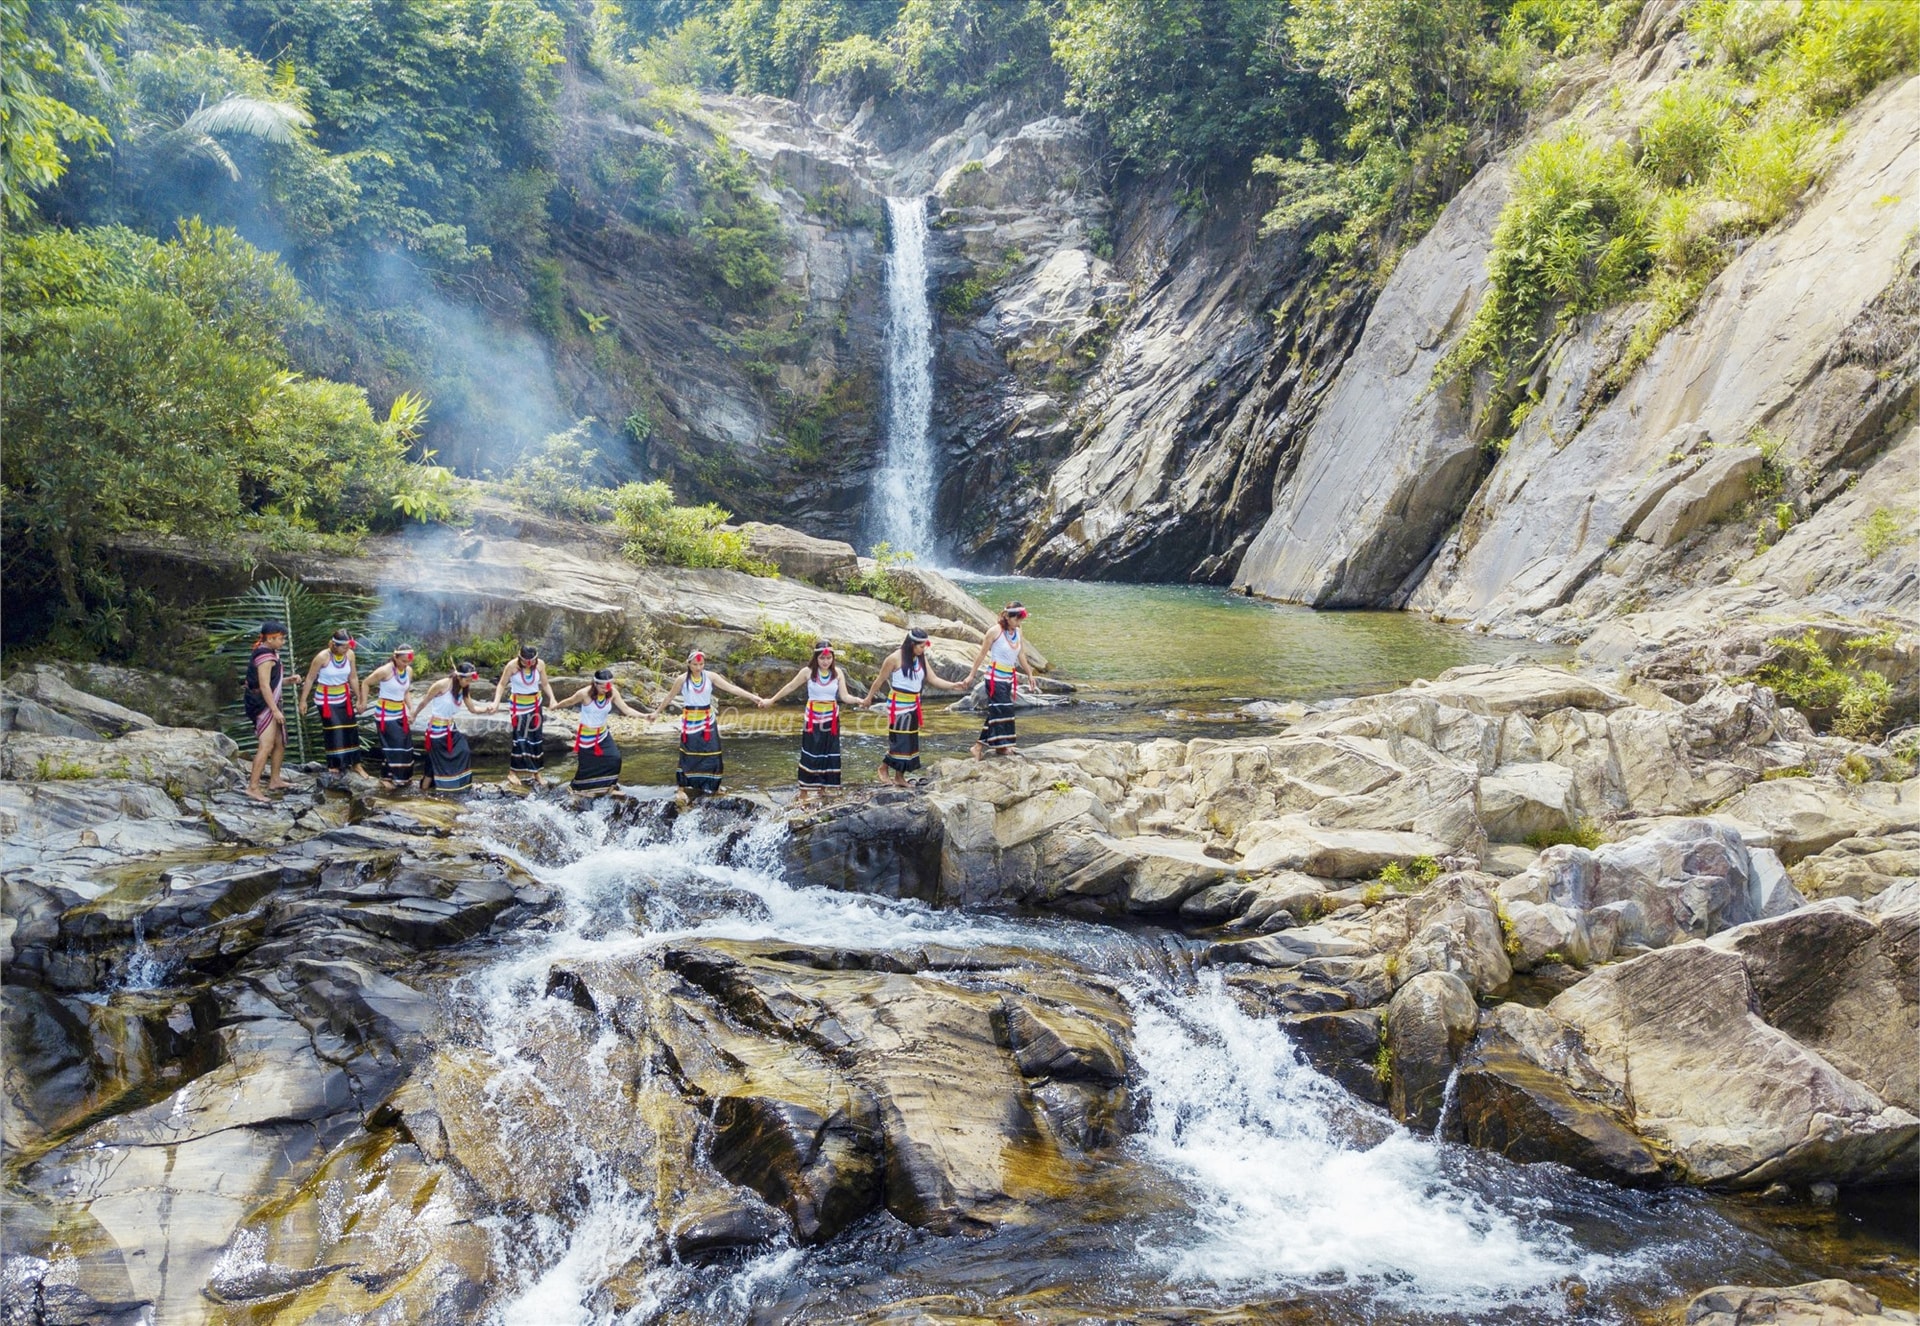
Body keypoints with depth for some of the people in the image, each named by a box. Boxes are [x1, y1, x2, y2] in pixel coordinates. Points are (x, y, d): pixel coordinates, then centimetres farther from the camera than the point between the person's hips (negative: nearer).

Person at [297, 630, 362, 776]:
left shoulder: (350, 654, -10)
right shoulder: (322, 657, -22)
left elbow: (353, 677, 2)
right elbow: (310, 679, -11)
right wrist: (303, 700, -7)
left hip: (344, 698, 4)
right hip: (326, 699, -4)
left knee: (350, 730, 5)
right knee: (333, 731, -9)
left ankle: (355, 763, 15)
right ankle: (333, 764, -1)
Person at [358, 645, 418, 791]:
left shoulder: (409, 671, -1)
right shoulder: (385, 671, -21)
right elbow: (365, 683, -10)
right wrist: (364, 703, -9)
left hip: (400, 713, 7)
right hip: (385, 714, -7)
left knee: (405, 745, 10)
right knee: (391, 746, -10)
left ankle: (402, 777, 23)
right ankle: (386, 778, -2)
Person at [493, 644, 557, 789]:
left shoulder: (540, 665, -10)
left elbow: (545, 684, 1)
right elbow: (502, 685, -11)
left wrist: (552, 699, -15)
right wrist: (496, 702, -24)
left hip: (535, 704, 3)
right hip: (518, 705, -3)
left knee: (536, 738, 6)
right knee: (519, 738, -7)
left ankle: (535, 772, 16)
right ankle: (513, 772, 5)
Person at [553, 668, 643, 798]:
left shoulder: (612, 692, -16)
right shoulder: (584, 693, -26)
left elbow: (626, 709, -19)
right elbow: (569, 702, -7)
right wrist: (555, 707, 11)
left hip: (603, 733, 4)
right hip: (586, 735, -4)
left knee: (614, 759, -6)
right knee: (585, 764, 6)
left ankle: (610, 786, 13)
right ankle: (577, 789, 29)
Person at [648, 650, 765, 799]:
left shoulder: (711, 676, -5)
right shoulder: (683, 679, -6)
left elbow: (732, 688, -9)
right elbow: (670, 696, 8)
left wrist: (755, 698, -16)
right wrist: (657, 712, 16)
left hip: (707, 720, 1)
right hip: (690, 720, -1)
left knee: (710, 753, -1)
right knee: (690, 754, 4)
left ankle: (709, 785, 8)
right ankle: (688, 785, 10)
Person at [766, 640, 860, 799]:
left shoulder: (838, 672, -6)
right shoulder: (808, 672, -10)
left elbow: (844, 696, -8)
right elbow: (790, 687, 1)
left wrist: (858, 700, -28)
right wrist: (772, 700, 5)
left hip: (831, 718, 2)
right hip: (813, 718, -2)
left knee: (829, 753, 7)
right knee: (810, 754, 0)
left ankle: (823, 788, 18)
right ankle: (804, 791, 5)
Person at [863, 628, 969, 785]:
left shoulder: (921, 659, 4)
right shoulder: (895, 658, -14)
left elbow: (934, 679, -1)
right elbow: (880, 679, -5)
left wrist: (953, 685, -15)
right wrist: (869, 697, 3)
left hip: (913, 705, 7)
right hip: (898, 704, -7)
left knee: (910, 739, 8)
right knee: (899, 738, -8)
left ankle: (900, 776, 16)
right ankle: (885, 766, 13)